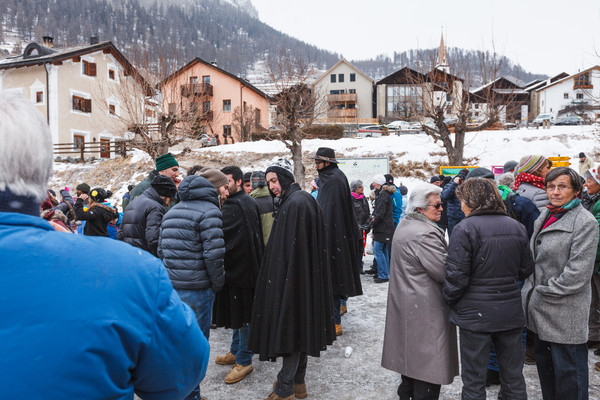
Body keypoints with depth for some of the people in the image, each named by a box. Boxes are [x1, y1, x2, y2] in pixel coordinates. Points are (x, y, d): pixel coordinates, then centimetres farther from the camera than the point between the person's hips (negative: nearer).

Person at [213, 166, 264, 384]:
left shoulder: (235, 206, -19)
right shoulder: (249, 202, 12)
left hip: (239, 266, -10)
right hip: (241, 266, 10)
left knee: (242, 314, 2)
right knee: (239, 312, 20)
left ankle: (244, 361, 15)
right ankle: (236, 351, 35)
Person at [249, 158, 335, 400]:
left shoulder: (295, 203, -19)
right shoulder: (303, 199, 12)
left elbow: (290, 248, -23)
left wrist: (282, 282, -21)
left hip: (293, 278, -10)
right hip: (305, 278, 10)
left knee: (290, 328, 0)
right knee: (299, 328, 17)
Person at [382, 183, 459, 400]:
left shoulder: (404, 225, 10)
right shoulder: (424, 234, -23)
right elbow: (444, 272, -22)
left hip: (405, 305, 11)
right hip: (425, 309, -11)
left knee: (411, 353, 23)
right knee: (427, 359, 1)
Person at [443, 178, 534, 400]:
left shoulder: (464, 228, -15)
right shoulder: (517, 227, 2)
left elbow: (456, 275, -16)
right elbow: (526, 270, 9)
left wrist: (448, 299, -1)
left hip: (475, 313, -5)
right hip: (511, 312, 5)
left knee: (473, 380, 9)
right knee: (513, 376, 20)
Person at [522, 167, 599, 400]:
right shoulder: (545, 216, 10)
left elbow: (578, 271, -18)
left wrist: (546, 291, -12)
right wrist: (531, 290, 8)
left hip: (565, 310, -8)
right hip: (541, 308, 8)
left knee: (568, 369, 4)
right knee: (544, 362, 20)